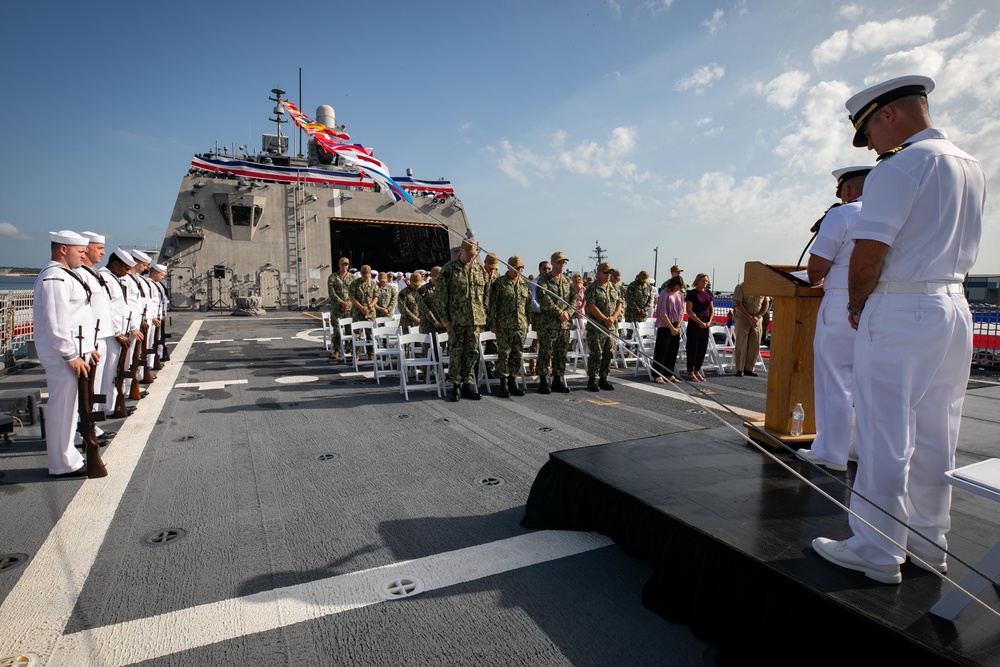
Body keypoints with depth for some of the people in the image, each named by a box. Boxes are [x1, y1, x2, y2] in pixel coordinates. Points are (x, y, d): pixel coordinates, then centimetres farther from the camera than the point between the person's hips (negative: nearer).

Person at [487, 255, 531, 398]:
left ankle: (513, 382, 20)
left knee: (517, 355, 9)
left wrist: (527, 323, 14)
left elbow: (528, 305, 17)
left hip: (521, 326, 5)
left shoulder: (524, 283, 12)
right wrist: (492, 323, -7)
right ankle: (504, 385, 7)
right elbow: (492, 305, -4)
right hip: (504, 326, -5)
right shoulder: (499, 283, -3)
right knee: (504, 355, -1)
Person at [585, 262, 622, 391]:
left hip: (610, 327, 7)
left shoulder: (613, 288, 16)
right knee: (596, 354, -5)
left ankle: (603, 379, 19)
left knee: (608, 354, 9)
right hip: (596, 327, -7)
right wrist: (605, 319, -16)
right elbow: (592, 307, -14)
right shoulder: (592, 289, -6)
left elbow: (619, 304, 13)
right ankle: (592, 380, 5)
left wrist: (613, 317, -5)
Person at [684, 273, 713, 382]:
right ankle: (690, 373, 6)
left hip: (705, 325, 6)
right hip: (694, 324, -6)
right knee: (693, 348, -2)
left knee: (703, 348, 8)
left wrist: (709, 321, 0)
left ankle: (697, 371, 19)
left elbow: (711, 309, 15)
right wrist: (700, 322, -14)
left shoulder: (708, 293, 10)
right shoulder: (692, 293, -8)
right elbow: (689, 310, -12)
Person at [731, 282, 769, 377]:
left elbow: (766, 304, 8)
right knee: (741, 345, -2)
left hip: (757, 320, 4)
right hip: (743, 319, -4)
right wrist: (750, 318, -16)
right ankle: (739, 369, 5)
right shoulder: (741, 287, -5)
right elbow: (738, 304, -12)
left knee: (755, 345, 3)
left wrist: (758, 317, -7)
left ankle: (749, 369, 13)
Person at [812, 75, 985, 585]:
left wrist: (856, 308, -3)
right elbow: (960, 250, 21)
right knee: (935, 439, 15)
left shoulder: (900, 167, -12)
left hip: (900, 314, -9)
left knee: (884, 439, -1)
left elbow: (867, 254, -18)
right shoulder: (972, 168, 15)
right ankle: (928, 542, 26)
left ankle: (876, 553, 8)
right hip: (955, 310, 9)